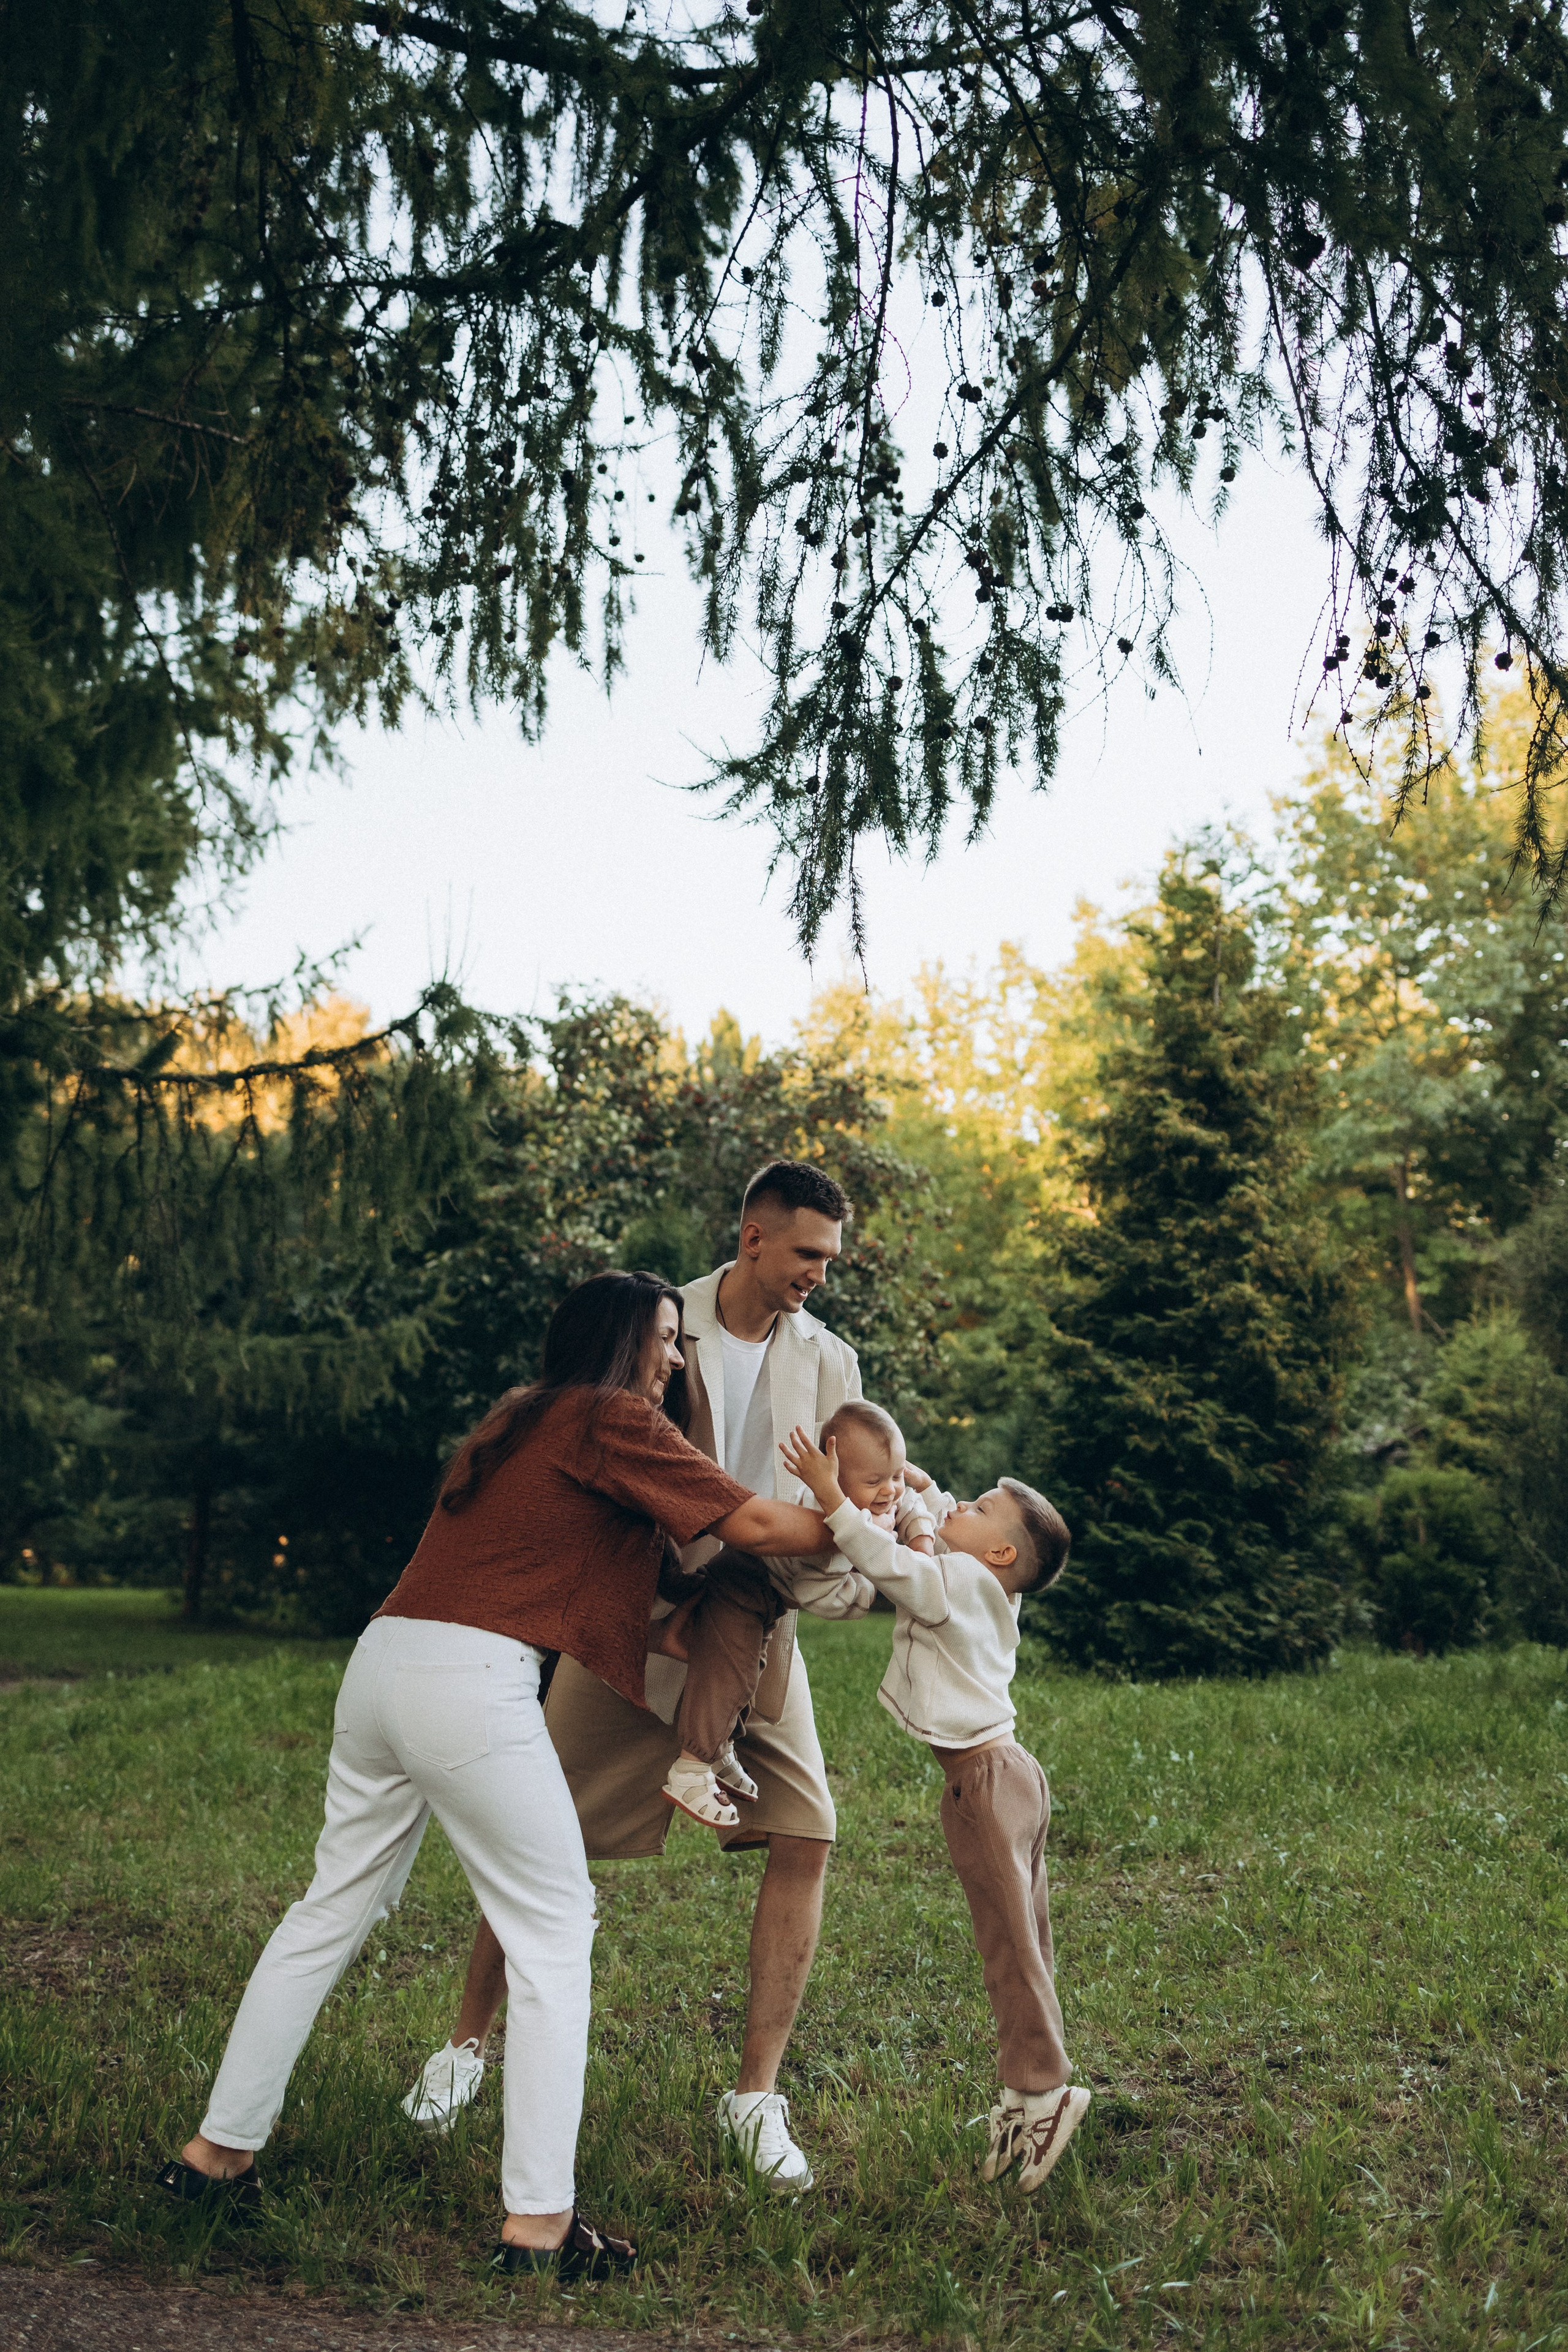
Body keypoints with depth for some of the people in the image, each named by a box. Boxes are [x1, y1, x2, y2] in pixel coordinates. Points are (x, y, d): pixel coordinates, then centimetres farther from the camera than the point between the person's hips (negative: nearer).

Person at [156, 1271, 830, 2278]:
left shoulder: (524, 1420, 23)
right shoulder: (614, 1423, -1)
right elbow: (755, 1524, -3)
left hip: (383, 1660, 9)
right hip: (472, 1682, -9)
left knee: (334, 1908, 18)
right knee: (554, 1931, 0)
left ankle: (220, 2149, 26)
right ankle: (538, 2221, -2)